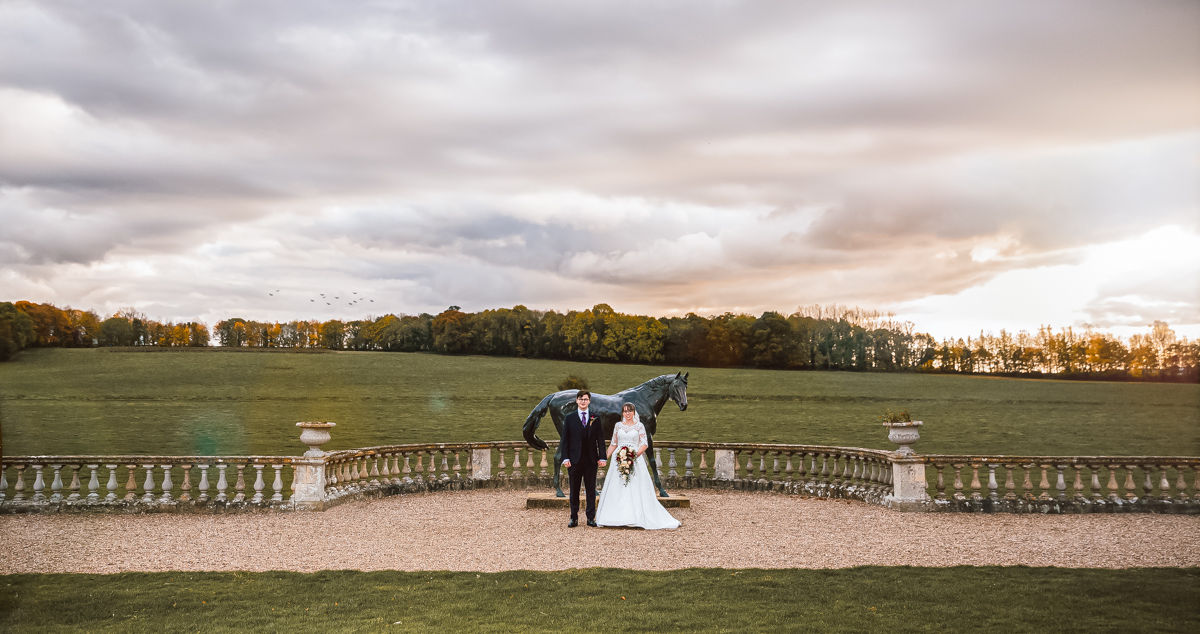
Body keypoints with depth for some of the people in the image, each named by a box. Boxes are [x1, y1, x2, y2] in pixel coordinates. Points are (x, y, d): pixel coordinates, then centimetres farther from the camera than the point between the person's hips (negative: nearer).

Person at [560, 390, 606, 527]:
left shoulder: (595, 418, 7)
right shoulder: (569, 418, 4)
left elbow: (600, 439, 6)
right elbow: (565, 439, 2)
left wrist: (602, 457, -2)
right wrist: (565, 458, -7)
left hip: (591, 459, 1)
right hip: (574, 459, -1)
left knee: (591, 490, 4)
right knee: (574, 490, 5)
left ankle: (591, 518, 11)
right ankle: (574, 518, 12)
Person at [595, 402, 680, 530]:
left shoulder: (639, 426, 3)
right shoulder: (618, 426, 11)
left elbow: (644, 444, -2)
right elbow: (613, 444, 16)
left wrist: (635, 454, -17)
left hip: (635, 459, -3)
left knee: (635, 489, -6)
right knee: (617, 489, 0)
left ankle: (637, 517, -3)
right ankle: (618, 517, 5)